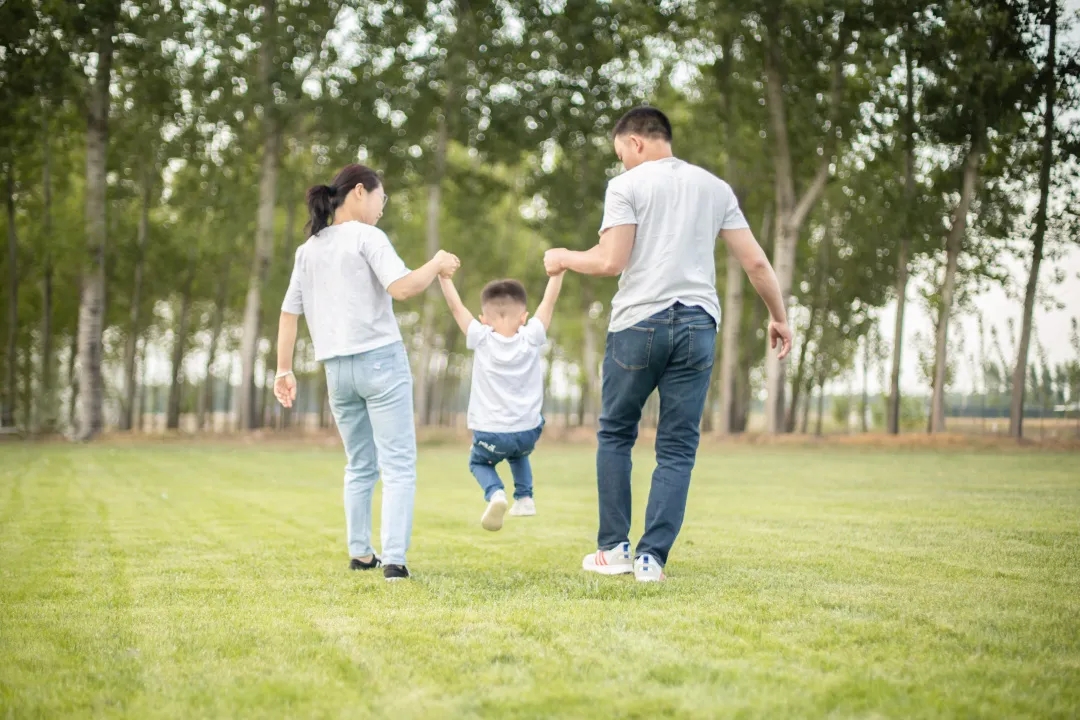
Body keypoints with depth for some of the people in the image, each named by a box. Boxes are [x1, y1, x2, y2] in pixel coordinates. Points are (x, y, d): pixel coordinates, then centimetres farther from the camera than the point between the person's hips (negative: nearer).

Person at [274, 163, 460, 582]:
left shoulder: (308, 249, 14)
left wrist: (284, 370, 14)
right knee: (398, 466, -4)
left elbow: (289, 312, 13)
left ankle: (360, 555, 20)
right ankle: (394, 560, -12)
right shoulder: (367, 237, -5)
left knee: (360, 467, 18)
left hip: (336, 370, 6)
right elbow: (401, 288, -19)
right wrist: (436, 265, -3)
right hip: (381, 360, -6)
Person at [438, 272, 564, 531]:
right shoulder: (531, 338, -6)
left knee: (479, 462, 25)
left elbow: (456, 306, -4)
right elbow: (549, 301, 0)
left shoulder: (481, 339, -8)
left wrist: (443, 274, 1)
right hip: (528, 431, 3)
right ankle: (524, 497, 19)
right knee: (518, 455, 36)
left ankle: (495, 493, -5)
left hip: (490, 433, -3)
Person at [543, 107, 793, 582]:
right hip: (698, 326, 3)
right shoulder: (715, 187, 14)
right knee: (678, 447, 5)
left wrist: (564, 259, 9)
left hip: (639, 323, -3)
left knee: (615, 434, 13)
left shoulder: (626, 186, 1)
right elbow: (755, 262, 11)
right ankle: (652, 556, 0)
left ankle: (614, 549, 14)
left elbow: (610, 262, -9)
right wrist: (778, 316, 21)